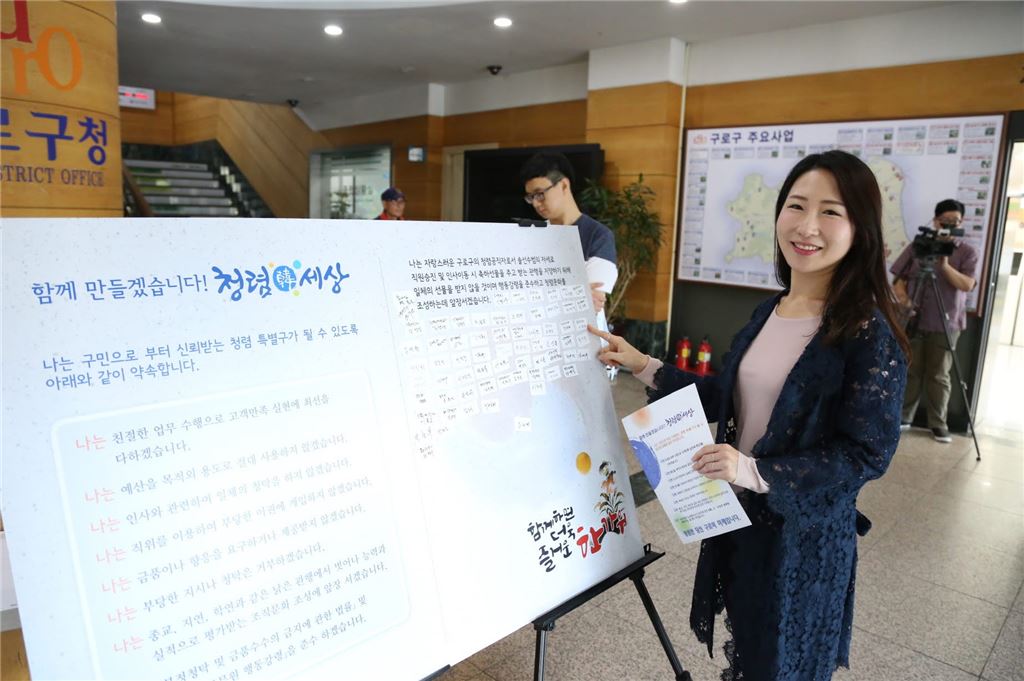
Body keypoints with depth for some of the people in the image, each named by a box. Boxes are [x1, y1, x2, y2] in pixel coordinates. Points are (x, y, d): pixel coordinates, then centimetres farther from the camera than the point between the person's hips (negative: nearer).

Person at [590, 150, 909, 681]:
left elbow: (868, 453, -19)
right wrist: (643, 367, 1)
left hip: (804, 528, -6)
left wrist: (756, 472, -29)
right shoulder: (767, 313, 1)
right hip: (739, 513, 6)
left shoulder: (869, 333, -19)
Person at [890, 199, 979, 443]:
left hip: (946, 325, -1)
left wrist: (945, 265, -23)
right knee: (910, 371, 5)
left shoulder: (968, 252, 4)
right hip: (914, 321, 1)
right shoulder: (917, 246, 5)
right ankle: (903, 417, 15)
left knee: (939, 376, 3)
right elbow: (898, 280, 4)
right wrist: (904, 300, -14)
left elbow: (967, 285, -10)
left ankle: (938, 424, 12)